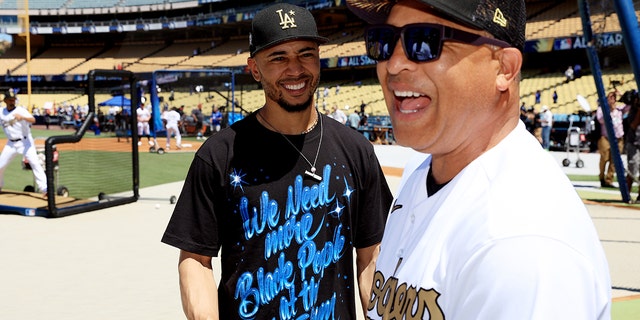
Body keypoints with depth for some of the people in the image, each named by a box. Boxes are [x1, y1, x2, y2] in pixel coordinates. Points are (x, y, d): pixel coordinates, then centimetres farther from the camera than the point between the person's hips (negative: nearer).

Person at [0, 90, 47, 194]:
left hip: (25, 142, -5)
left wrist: (22, 117, -46)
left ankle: (44, 188, -19)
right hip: (11, 143, 5)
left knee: (35, 163, -17)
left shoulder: (20, 110, -12)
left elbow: (33, 120, -29)